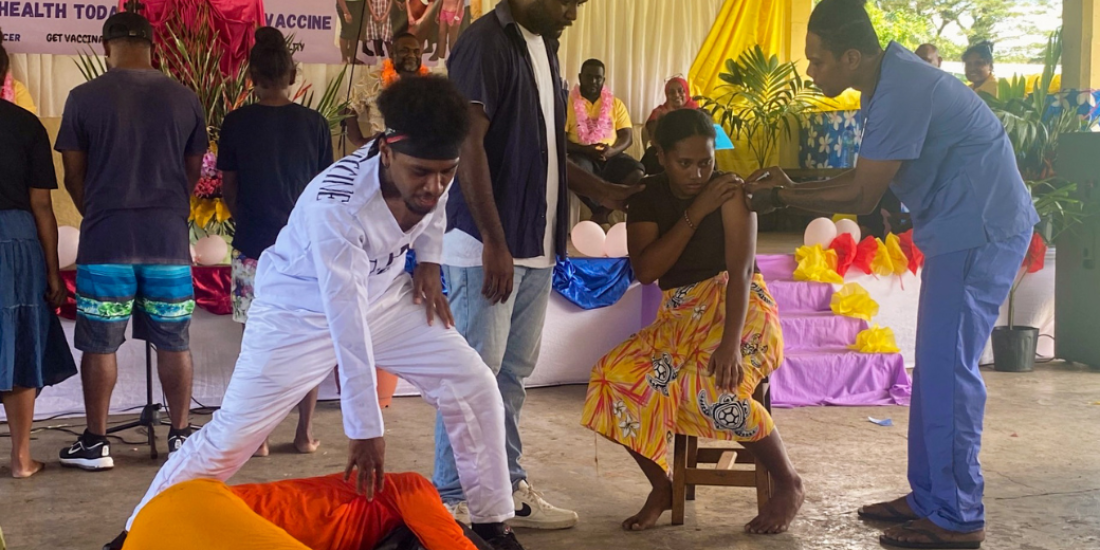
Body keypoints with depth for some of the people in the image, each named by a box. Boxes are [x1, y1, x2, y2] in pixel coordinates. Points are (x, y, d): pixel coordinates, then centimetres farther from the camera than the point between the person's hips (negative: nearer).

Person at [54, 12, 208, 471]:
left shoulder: (84, 98, -4)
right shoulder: (185, 99, 1)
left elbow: (73, 177, 3)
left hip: (106, 239, -2)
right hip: (169, 237, 2)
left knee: (100, 345, 7)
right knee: (174, 343, 10)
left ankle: (95, 443, 14)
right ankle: (180, 434, 17)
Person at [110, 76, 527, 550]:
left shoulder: (434, 171, -20)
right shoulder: (336, 205, -39)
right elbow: (347, 326, -36)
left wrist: (428, 263, -3)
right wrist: (365, 429, -32)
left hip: (385, 296, 6)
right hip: (304, 312, -5)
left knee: (475, 387, -5)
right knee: (232, 435, -8)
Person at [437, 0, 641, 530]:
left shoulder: (543, 45, 15)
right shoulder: (486, 43, -11)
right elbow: (468, 145, -17)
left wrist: (604, 192, 16)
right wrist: (494, 242, -19)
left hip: (535, 245, 8)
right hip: (487, 246, -8)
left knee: (514, 371, 13)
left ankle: (508, 487, 22)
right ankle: (451, 500, 8)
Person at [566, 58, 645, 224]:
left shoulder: (616, 104, 12)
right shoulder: (568, 103, 3)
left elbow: (628, 137, 6)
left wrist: (612, 151, -17)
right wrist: (585, 149, -20)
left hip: (611, 156, 3)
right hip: (582, 155, -3)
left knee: (637, 172, -27)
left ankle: (601, 212, -16)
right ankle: (601, 212, -17)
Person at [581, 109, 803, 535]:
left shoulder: (729, 189, -9)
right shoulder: (647, 198, 4)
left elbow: (740, 269, -20)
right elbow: (646, 270, -10)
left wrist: (730, 343, -34)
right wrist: (695, 213, -16)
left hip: (737, 308, -4)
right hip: (679, 317, 5)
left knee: (714, 388, -35)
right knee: (616, 377, -22)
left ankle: (789, 484, -11)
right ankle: (662, 487, -2)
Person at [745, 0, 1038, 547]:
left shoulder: (901, 91, -23)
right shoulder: (890, 79, 9)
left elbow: (860, 197, -19)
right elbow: (864, 177, 15)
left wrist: (784, 197, -8)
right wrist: (790, 187, 8)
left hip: (981, 230, -10)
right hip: (962, 229, 10)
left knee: (947, 368, -7)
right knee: (936, 366, 12)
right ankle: (929, 498, 20)